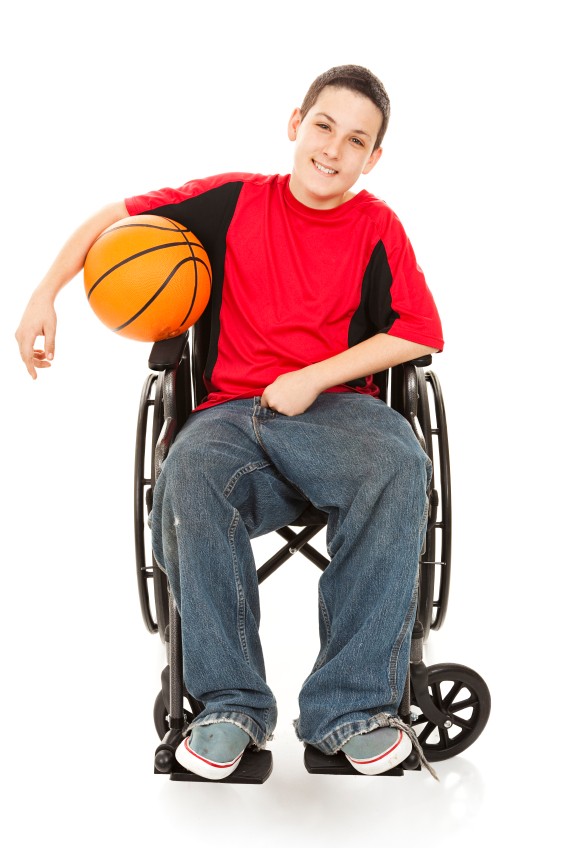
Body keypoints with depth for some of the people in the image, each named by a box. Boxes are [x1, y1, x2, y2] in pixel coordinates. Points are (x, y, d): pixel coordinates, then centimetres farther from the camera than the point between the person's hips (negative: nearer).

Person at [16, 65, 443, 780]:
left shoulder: (377, 226, 7)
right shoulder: (236, 200, 9)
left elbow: (420, 334, -1)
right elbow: (118, 216, 17)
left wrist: (312, 378, -10)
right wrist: (45, 294, 5)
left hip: (336, 407, 0)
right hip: (231, 412, 1)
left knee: (399, 467, -35)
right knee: (190, 477, -35)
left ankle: (351, 705, -29)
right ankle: (230, 705, -22)